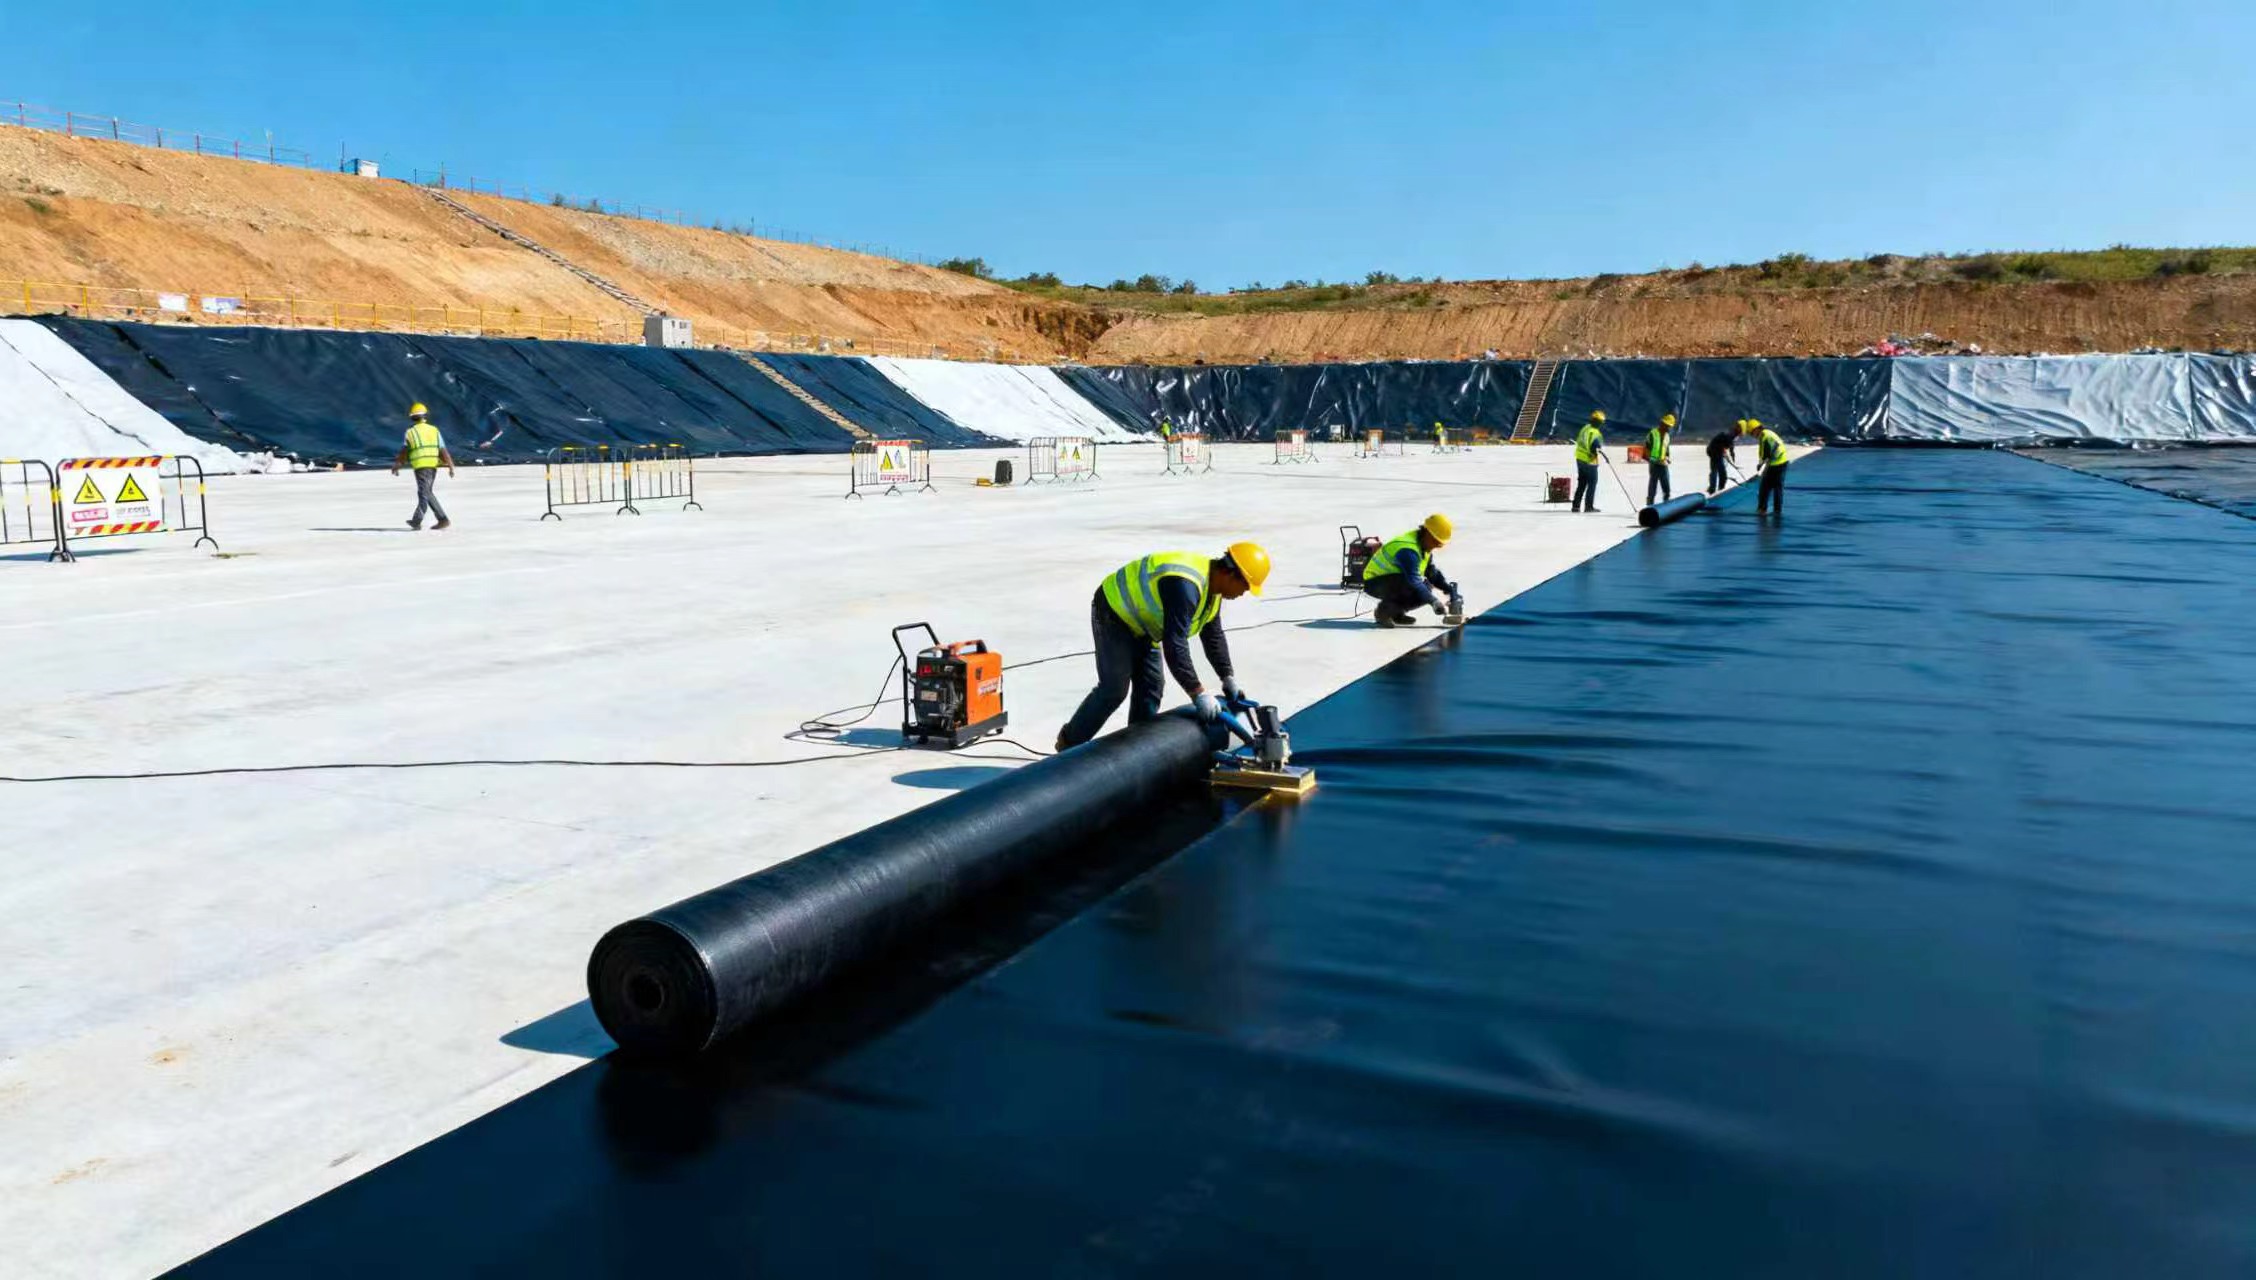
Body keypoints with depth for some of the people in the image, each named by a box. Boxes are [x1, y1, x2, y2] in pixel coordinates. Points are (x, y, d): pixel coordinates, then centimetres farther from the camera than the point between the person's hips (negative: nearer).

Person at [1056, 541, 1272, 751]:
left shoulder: (1212, 584, -4)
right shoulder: (1185, 586, -36)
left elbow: (1214, 636, 9)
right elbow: (1175, 645, -37)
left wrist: (1228, 678, 8)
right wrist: (1198, 693, -32)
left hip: (1139, 621, 10)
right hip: (1114, 613, -9)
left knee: (1151, 686, 5)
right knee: (1114, 689, -9)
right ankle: (1069, 743, 6)